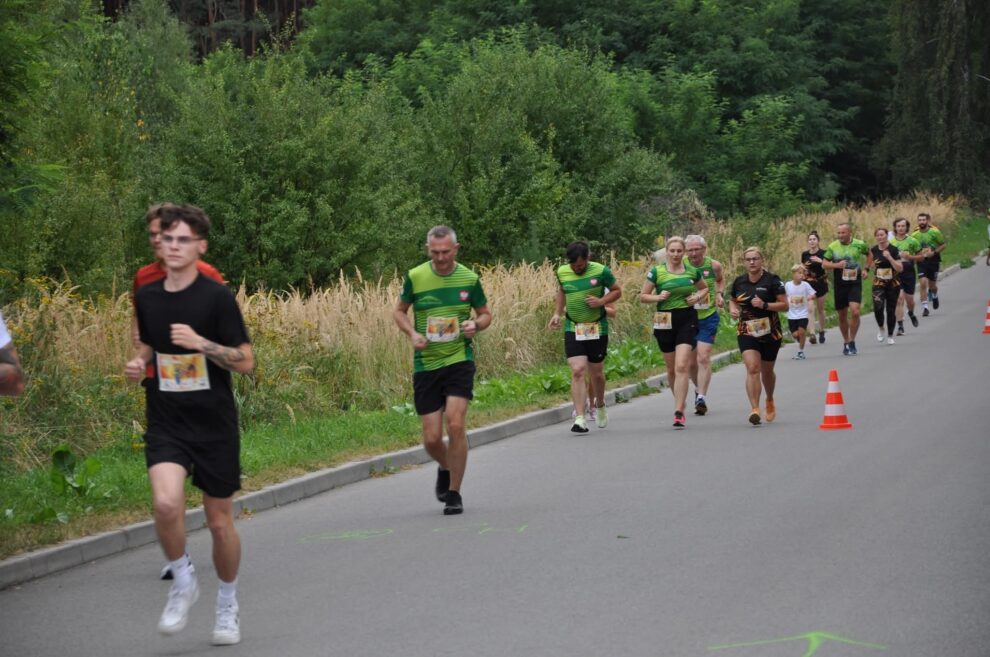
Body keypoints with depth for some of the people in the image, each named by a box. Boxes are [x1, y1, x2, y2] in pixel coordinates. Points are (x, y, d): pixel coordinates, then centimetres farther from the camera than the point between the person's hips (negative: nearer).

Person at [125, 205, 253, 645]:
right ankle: (182, 582, 2)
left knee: (220, 521, 7)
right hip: (165, 423, 2)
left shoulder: (217, 297, -9)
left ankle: (227, 605, 31)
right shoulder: (147, 297, 5)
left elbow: (245, 362, -10)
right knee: (166, 502, -24)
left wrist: (201, 342, -24)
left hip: (215, 426, -2)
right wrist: (139, 364, 0)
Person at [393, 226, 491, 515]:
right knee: (431, 438, 0)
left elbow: (485, 314, 13)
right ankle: (445, 468, 36)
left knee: (455, 424, -17)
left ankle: (454, 494, -2)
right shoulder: (415, 277, -3)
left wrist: (476, 324, -11)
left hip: (459, 360, -1)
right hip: (425, 364, 1)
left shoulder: (469, 279, -1)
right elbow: (399, 311, 10)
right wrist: (412, 333, -9)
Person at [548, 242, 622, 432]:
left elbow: (617, 290, 3)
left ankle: (600, 406, 42)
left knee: (596, 373, 12)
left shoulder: (601, 271, -8)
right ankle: (580, 418, -15)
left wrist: (601, 301, -15)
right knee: (577, 371, -14)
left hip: (597, 329, -1)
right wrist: (557, 314, 8)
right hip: (573, 330, 1)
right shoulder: (562, 272, 0)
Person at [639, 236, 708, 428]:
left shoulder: (692, 271, 4)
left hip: (687, 320, -1)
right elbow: (642, 297, 4)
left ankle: (678, 412, -17)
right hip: (665, 321, 1)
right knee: (672, 369, 11)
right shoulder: (656, 272, -1)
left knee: (682, 367, -14)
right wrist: (658, 297, -14)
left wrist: (698, 297, 2)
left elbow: (705, 288, 23)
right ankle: (680, 401, 36)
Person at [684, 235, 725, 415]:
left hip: (708, 318, -1)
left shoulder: (713, 266, -3)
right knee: (691, 361, 9)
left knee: (704, 357, -14)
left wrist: (719, 294, 2)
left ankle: (702, 397, -15)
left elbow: (720, 280, 21)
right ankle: (699, 389, 35)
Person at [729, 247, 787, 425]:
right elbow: (732, 300, 20)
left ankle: (770, 401, 43)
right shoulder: (739, 282, 3)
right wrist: (733, 309, -2)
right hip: (746, 331, 1)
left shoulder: (772, 280, -8)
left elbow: (784, 305, -9)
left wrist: (765, 305, -23)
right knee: (752, 368, -17)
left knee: (767, 371, 14)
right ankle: (755, 409, -21)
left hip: (770, 332, -1)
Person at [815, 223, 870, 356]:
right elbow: (824, 264, 1)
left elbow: (869, 254, 17)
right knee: (842, 315, 9)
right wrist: (836, 265, -16)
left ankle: (852, 342, -6)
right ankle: (846, 342, 27)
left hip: (855, 283, -2)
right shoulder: (833, 247, -1)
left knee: (855, 312, -19)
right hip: (840, 284, 2)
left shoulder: (859, 245, -2)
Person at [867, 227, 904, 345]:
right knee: (878, 308, -19)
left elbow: (900, 269, -15)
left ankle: (890, 336, 22)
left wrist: (889, 257, -23)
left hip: (893, 283, -1)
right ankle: (880, 328, 8)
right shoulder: (873, 250, 2)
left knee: (891, 310, 5)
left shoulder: (894, 250, -8)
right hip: (878, 283, 1)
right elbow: (868, 265, 22)